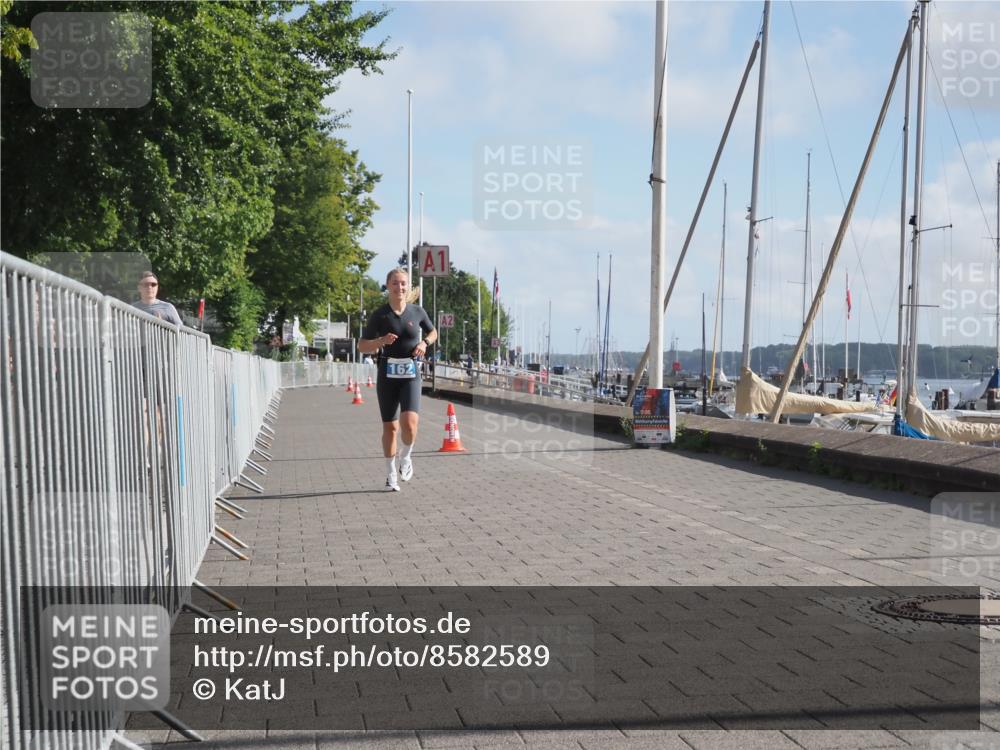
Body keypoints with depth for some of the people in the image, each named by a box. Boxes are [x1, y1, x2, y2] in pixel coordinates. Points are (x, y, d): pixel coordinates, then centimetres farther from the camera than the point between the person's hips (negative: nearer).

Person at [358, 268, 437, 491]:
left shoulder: (417, 312, 2)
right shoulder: (379, 315, -2)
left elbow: (433, 332, 21)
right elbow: (362, 346, 1)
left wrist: (425, 343, -1)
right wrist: (381, 341, -17)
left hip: (410, 374, 0)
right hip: (387, 374, 0)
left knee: (409, 422, -19)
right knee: (390, 427, 6)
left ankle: (406, 457, 12)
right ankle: (391, 475, 22)